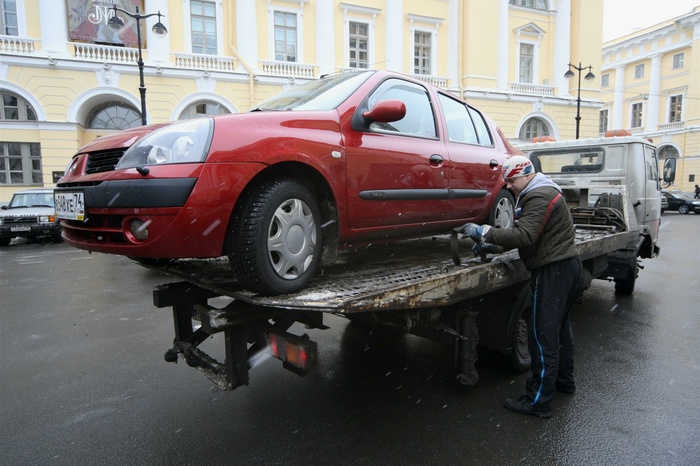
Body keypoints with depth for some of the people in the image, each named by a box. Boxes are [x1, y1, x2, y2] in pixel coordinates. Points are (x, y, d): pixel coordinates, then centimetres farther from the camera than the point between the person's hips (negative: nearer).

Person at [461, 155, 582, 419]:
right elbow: (526, 234, 16)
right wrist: (493, 245, 5)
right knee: (560, 326, 22)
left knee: (543, 335, -8)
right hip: (567, 263, 11)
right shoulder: (541, 192, 17)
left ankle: (539, 401, -2)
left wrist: (484, 232, -27)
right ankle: (564, 380, 38)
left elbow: (524, 235, -29)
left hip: (553, 269, -11)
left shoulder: (539, 197, -18)